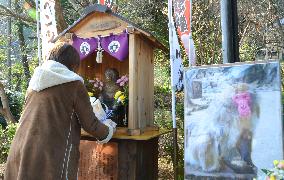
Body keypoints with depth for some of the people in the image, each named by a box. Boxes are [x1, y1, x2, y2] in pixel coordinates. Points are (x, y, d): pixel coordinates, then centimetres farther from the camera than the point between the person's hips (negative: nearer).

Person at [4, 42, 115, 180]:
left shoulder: (35, 82, 14)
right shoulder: (74, 84, -4)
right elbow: (90, 125, -2)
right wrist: (108, 131, 18)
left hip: (20, 152, 6)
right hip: (51, 155, -6)